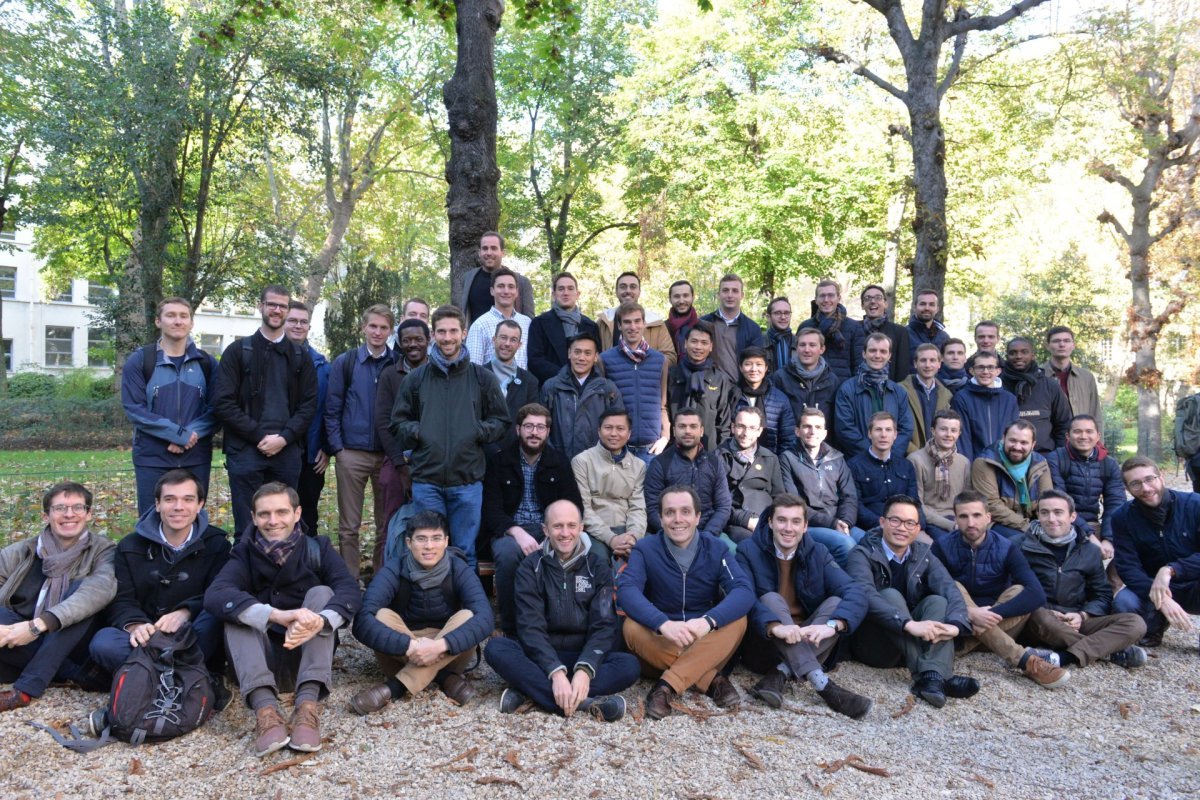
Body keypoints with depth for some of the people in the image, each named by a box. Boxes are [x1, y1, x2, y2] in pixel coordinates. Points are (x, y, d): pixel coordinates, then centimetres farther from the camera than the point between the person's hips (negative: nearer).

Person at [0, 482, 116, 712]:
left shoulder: (103, 550, -3)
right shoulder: (22, 552, 7)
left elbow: (100, 589, -24)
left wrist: (39, 625, -35)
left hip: (73, 648, -2)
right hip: (21, 644, 2)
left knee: (79, 589, -27)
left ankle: (26, 689, -29)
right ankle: (80, 674, -24)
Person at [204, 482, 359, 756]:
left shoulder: (317, 549, 0)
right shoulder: (245, 554, -2)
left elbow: (349, 590, -18)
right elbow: (214, 596, -23)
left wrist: (320, 621, -41)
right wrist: (277, 615, -41)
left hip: (309, 656, 0)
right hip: (262, 661, 0)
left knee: (321, 593, -20)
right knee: (235, 610, -21)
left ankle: (308, 705, -36)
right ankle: (266, 709, -41)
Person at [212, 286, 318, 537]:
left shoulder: (301, 356, 13)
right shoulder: (238, 351, 5)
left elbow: (309, 404, 6)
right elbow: (223, 402, -4)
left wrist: (284, 438, -9)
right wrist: (260, 436, -11)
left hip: (287, 451, 2)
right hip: (245, 450, -2)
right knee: (247, 528, 0)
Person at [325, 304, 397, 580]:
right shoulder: (345, 363, 4)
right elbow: (332, 409, 3)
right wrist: (337, 447, -5)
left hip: (389, 455, 1)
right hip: (352, 454, -1)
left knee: (387, 525, 7)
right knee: (349, 525, 5)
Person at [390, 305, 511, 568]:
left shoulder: (483, 378, 7)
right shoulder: (416, 378, 10)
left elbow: (501, 421, 10)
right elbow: (397, 422, 15)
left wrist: (478, 431, -7)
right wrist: (415, 432, -4)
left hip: (468, 480, 0)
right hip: (426, 480, 1)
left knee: (465, 551, 9)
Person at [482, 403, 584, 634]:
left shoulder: (560, 463, 9)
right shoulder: (498, 462, 4)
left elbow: (575, 507, 5)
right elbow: (491, 511, -4)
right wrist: (517, 532, -23)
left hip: (548, 529, 1)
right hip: (509, 530, -1)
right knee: (508, 553, -36)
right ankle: (510, 628, -17)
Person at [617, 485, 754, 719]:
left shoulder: (716, 549, -3)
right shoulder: (645, 549, -7)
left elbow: (744, 591, -19)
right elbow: (626, 590, -25)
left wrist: (708, 621, -38)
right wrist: (664, 624, -43)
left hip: (708, 643, 1)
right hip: (659, 643, -1)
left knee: (737, 620, -26)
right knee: (632, 627, -30)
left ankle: (667, 686, -31)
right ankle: (712, 680, -26)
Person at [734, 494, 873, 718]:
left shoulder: (818, 554, 2)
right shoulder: (748, 550, -6)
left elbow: (856, 594, -13)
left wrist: (831, 625, -33)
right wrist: (776, 627, -41)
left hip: (808, 645, 3)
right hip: (762, 645, -2)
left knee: (836, 602, -19)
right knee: (771, 599, -29)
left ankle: (780, 674, -28)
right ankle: (822, 684, -41)